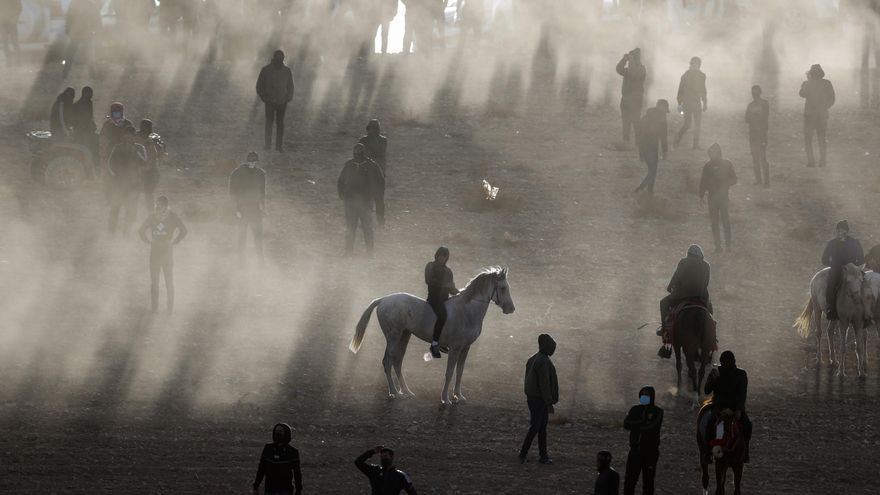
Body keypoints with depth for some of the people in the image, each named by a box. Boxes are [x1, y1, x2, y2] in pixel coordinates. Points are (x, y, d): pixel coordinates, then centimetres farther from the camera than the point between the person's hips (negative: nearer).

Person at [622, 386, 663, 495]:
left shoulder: (657, 412, -2)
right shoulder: (635, 410, 9)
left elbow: (653, 427, -18)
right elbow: (626, 424, -7)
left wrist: (636, 425, -10)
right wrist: (643, 423, -16)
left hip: (650, 450, -3)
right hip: (635, 448, 3)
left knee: (648, 481, 5)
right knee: (629, 479, 1)